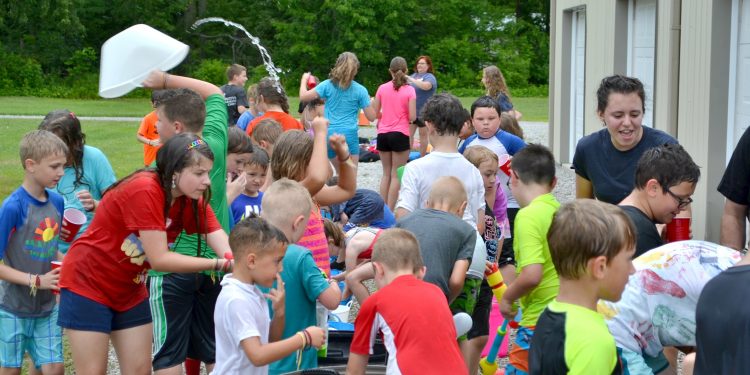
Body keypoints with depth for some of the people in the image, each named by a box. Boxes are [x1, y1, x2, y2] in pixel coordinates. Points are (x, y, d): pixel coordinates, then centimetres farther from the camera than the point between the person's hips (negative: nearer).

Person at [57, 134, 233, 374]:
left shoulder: (193, 200, -7)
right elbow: (159, 258, -30)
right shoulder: (144, 190, -28)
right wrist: (217, 264, -31)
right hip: (88, 283, -7)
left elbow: (225, 248, -17)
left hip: (130, 290, 7)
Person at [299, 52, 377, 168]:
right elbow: (371, 117, 1)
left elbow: (303, 97, 0)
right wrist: (369, 102, 20)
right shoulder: (360, 90, -1)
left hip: (329, 134, 3)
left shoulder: (328, 85, 1)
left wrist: (304, 80, 18)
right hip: (349, 135, -3)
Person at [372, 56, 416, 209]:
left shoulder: (382, 88, 1)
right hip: (400, 134, -3)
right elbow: (412, 117, -11)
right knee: (396, 175, 3)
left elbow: (375, 113, 3)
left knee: (386, 173, 15)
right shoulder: (409, 90, -7)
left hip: (383, 134, 3)